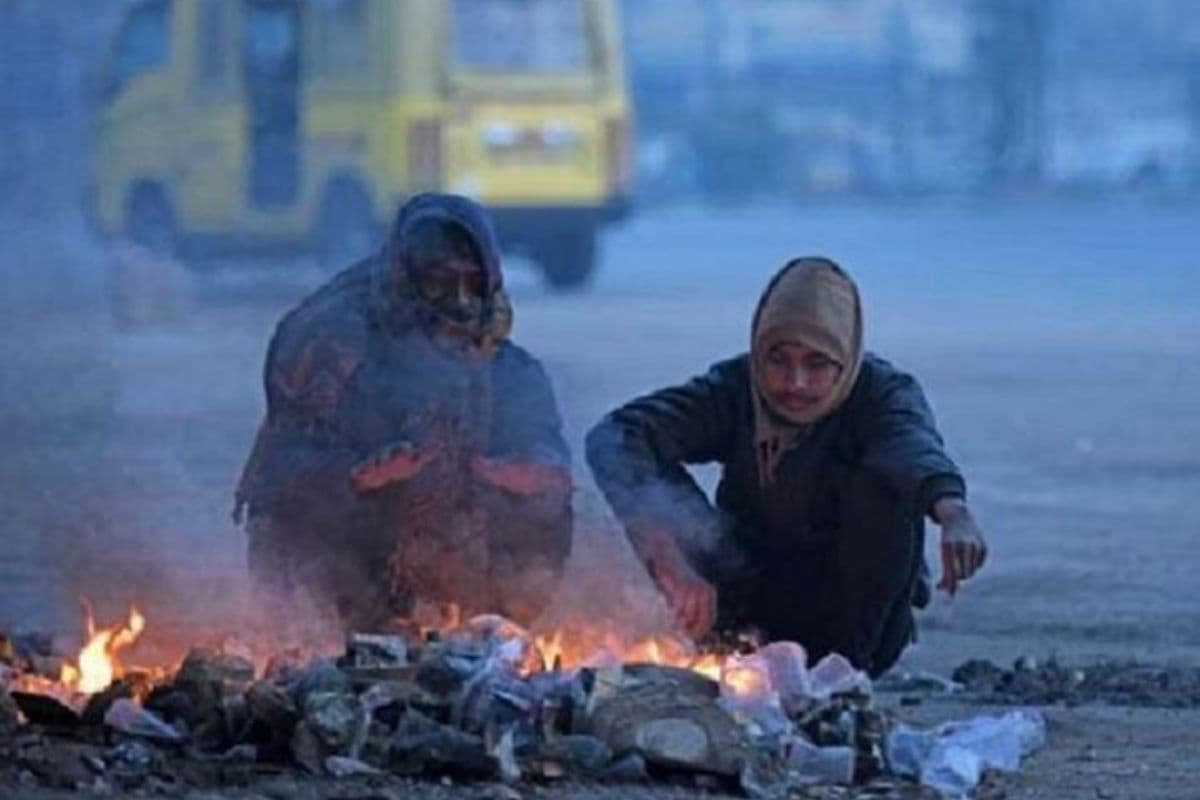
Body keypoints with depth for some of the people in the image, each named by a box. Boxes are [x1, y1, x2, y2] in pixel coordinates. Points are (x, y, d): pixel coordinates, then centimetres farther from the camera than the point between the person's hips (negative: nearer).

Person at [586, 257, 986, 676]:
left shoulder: (882, 390, -17)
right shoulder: (734, 389, -13)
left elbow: (914, 441, -42)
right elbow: (613, 437, -28)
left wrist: (951, 509, -66)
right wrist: (668, 560, -45)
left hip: (860, 616, -2)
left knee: (881, 485, -28)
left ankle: (844, 660, -17)